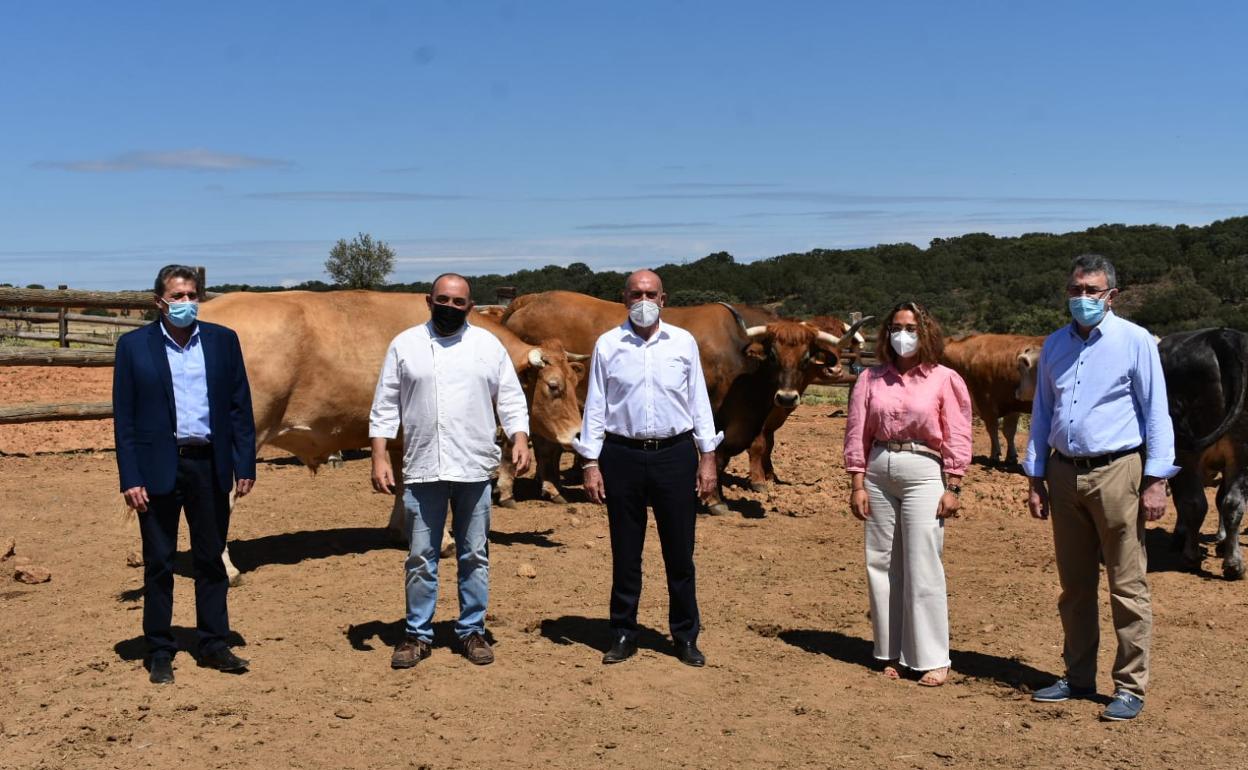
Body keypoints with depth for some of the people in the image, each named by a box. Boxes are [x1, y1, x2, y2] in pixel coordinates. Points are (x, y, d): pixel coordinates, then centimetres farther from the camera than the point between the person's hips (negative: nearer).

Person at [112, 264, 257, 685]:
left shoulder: (222, 340, 4)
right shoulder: (134, 346, -1)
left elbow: (240, 407, 5)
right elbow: (124, 418, -2)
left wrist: (245, 465, 0)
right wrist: (130, 478, -7)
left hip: (210, 465, 2)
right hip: (159, 467, -2)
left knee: (211, 559, 10)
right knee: (158, 562, 7)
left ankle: (214, 645, 21)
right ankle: (160, 652, 17)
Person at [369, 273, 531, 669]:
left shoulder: (489, 345, 5)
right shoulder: (404, 345, 4)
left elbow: (511, 399, 5)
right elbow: (385, 407, 4)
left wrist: (520, 439, -10)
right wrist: (379, 458, -4)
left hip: (475, 471, 1)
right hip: (421, 472, 0)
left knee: (474, 555, 9)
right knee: (421, 557, 6)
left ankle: (472, 632, 21)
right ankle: (418, 634, 18)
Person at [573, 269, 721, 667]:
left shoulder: (683, 342, 4)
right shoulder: (607, 345, 2)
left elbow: (698, 401, 7)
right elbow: (595, 407, 3)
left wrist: (707, 457, 2)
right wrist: (591, 463, -1)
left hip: (675, 454, 0)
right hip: (622, 455, 0)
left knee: (680, 552, 6)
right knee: (625, 553, 8)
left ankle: (686, 637, 18)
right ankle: (623, 636, 20)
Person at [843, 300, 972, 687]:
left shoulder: (944, 380, 0)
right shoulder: (872, 379, 7)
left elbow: (957, 438, -1)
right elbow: (857, 433, 7)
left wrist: (952, 488, -6)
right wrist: (857, 484, 2)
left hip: (924, 472, -3)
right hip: (878, 471, 4)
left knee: (922, 567, -4)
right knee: (881, 564, 6)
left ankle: (933, 658, 5)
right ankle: (890, 653, 17)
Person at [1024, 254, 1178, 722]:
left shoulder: (1135, 342, -2)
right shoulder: (1055, 345, 12)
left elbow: (1156, 413, -3)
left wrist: (1156, 481, -9)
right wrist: (1035, 478, 12)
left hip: (1116, 472, -5)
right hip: (1064, 473, 5)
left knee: (1127, 587, -2)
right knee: (1074, 584, 12)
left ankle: (1130, 687, 7)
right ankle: (1078, 678, 22)